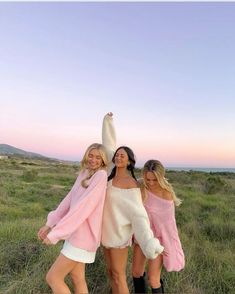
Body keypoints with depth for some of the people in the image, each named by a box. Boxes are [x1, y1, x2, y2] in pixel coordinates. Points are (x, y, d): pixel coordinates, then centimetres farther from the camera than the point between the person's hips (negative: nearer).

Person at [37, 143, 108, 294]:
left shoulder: (101, 175, -17)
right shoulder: (84, 174, 9)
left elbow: (84, 206, -23)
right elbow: (69, 200, 8)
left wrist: (56, 232, -22)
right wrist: (50, 224, 2)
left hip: (84, 235, -8)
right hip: (76, 232, 8)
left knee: (53, 278, 2)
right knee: (77, 278, 19)